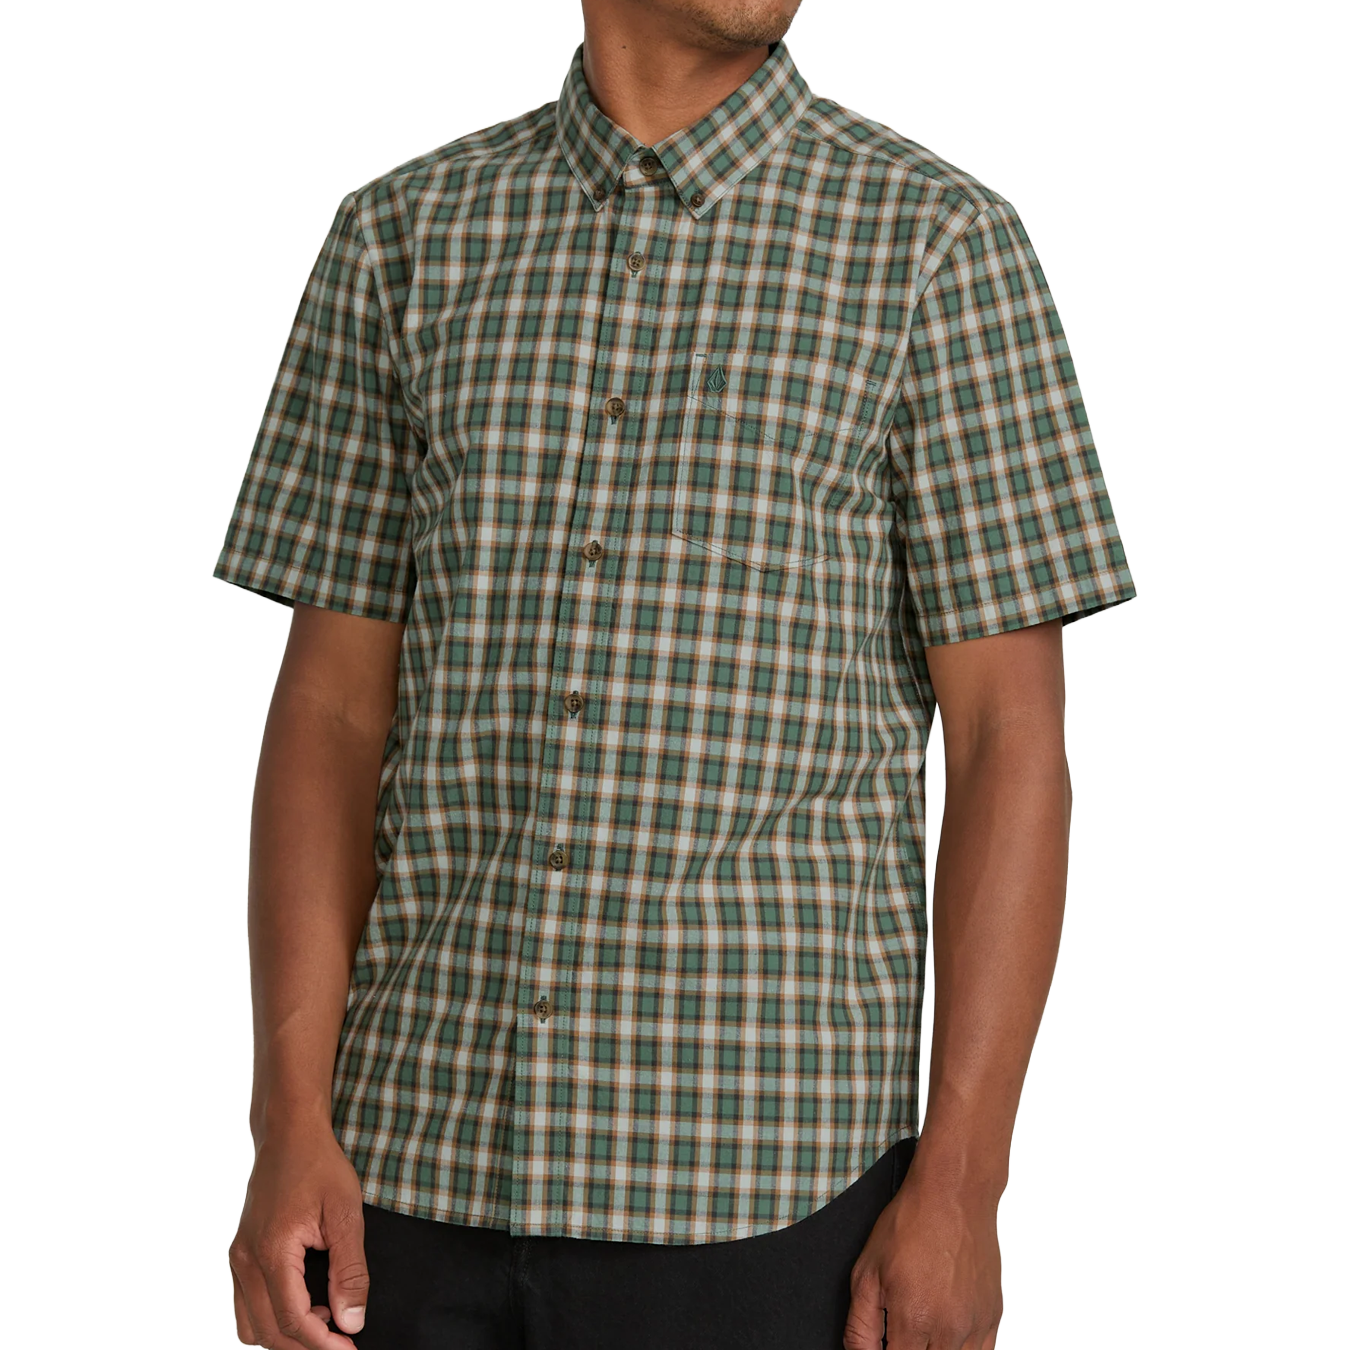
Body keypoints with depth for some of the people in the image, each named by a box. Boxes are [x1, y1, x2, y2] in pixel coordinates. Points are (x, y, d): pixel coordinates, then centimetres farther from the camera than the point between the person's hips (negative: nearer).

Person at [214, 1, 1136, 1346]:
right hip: (428, 1156, 3)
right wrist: (291, 1120, -4)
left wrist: (959, 1181, -11)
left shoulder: (936, 242, -3)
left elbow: (1011, 737, -5)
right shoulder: (404, 237, 6)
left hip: (760, 1181, -2)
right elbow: (332, 706, 5)